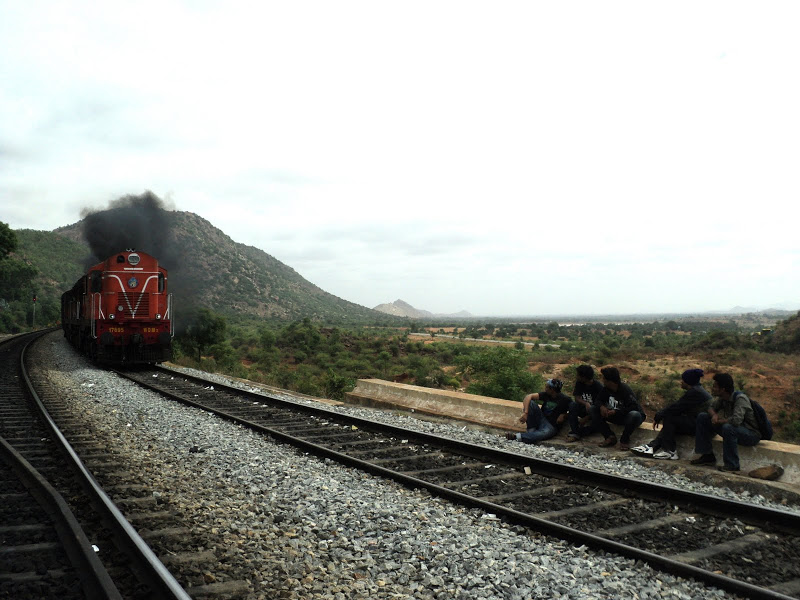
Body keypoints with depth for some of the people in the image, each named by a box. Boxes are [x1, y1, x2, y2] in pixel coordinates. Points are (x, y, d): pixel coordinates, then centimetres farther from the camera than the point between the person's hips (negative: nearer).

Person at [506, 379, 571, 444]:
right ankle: (531, 430, -15)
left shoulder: (564, 399, -10)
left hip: (551, 426, -4)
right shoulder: (546, 394, 0)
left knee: (545, 433, -41)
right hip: (541, 419, 4)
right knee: (529, 401, -17)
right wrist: (525, 413, -25)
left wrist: (563, 415, -19)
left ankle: (516, 436, -40)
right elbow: (529, 396, -11)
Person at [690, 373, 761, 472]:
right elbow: (711, 407, 14)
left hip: (752, 434, -8)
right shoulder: (722, 398, -3)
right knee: (702, 417, 1)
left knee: (728, 428, -40)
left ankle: (732, 465, -26)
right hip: (736, 430, 8)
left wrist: (719, 421, -22)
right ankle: (708, 456, 4)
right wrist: (714, 415, -10)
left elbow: (736, 420, -40)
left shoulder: (740, 398, -27)